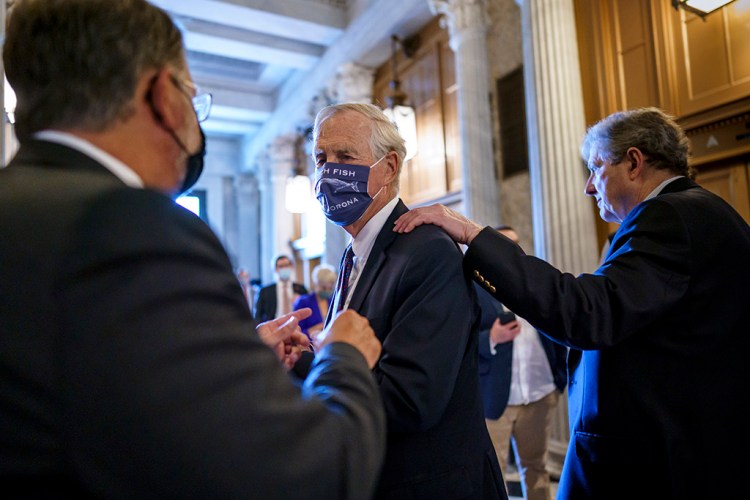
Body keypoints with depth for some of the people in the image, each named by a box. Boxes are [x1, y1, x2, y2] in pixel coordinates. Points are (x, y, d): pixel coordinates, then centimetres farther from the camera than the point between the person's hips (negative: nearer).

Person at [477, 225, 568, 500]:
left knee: (536, 468, 17)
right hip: (493, 398, -4)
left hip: (540, 395, 5)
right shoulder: (473, 288, -3)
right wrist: (491, 338, -23)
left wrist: (561, 377, 4)